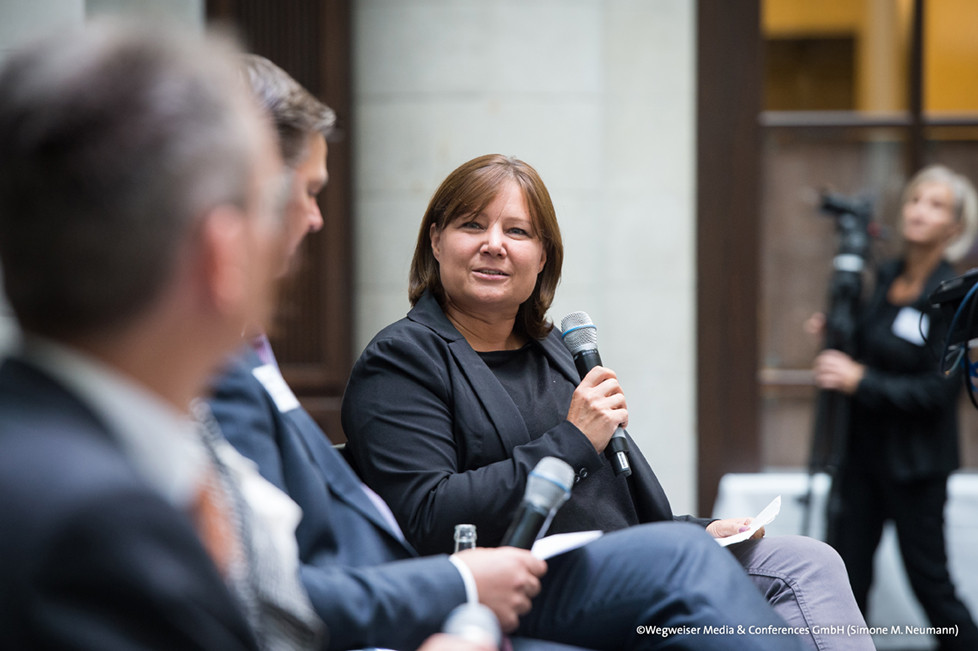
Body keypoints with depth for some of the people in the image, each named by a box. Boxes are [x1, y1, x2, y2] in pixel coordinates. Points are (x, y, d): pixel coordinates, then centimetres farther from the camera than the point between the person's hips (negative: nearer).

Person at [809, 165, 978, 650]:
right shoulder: (886, 277, 4)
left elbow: (938, 390, -19)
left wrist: (860, 381, -22)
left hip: (915, 460, -6)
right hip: (864, 446, 6)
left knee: (928, 575, 4)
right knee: (847, 570, 6)